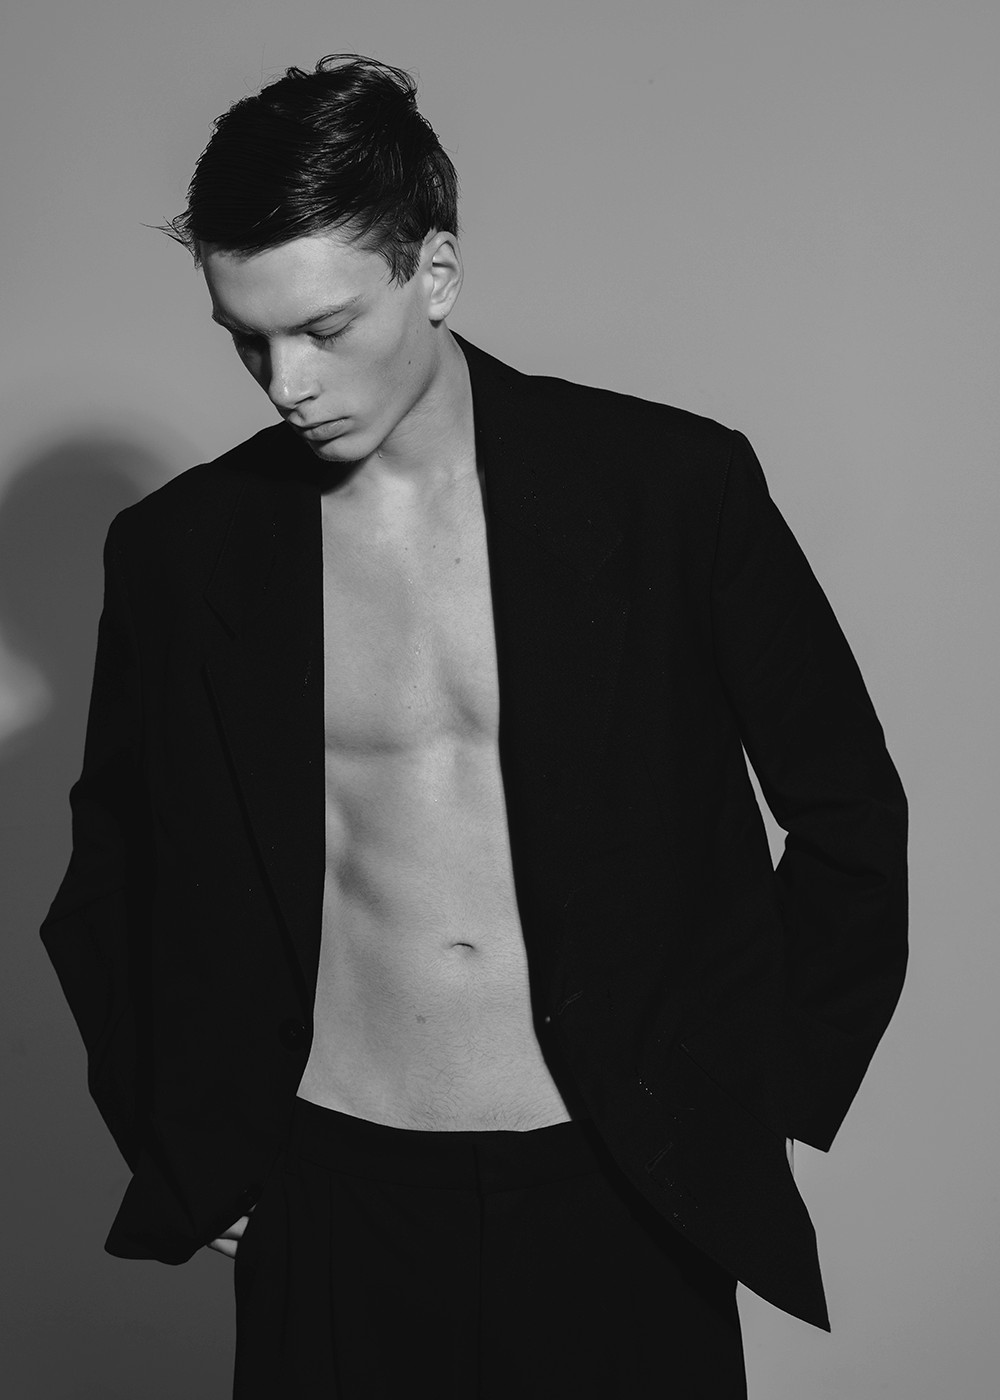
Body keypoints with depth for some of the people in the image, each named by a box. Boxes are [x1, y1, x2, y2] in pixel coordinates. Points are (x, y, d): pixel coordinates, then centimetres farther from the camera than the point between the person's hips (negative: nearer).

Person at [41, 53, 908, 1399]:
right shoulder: (178, 548, -2)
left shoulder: (673, 484, -8)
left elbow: (849, 812, 1)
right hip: (327, 1205, 2)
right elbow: (113, 875, 12)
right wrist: (188, 1152, 7)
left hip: (626, 1199, -1)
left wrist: (760, 1106, 1)